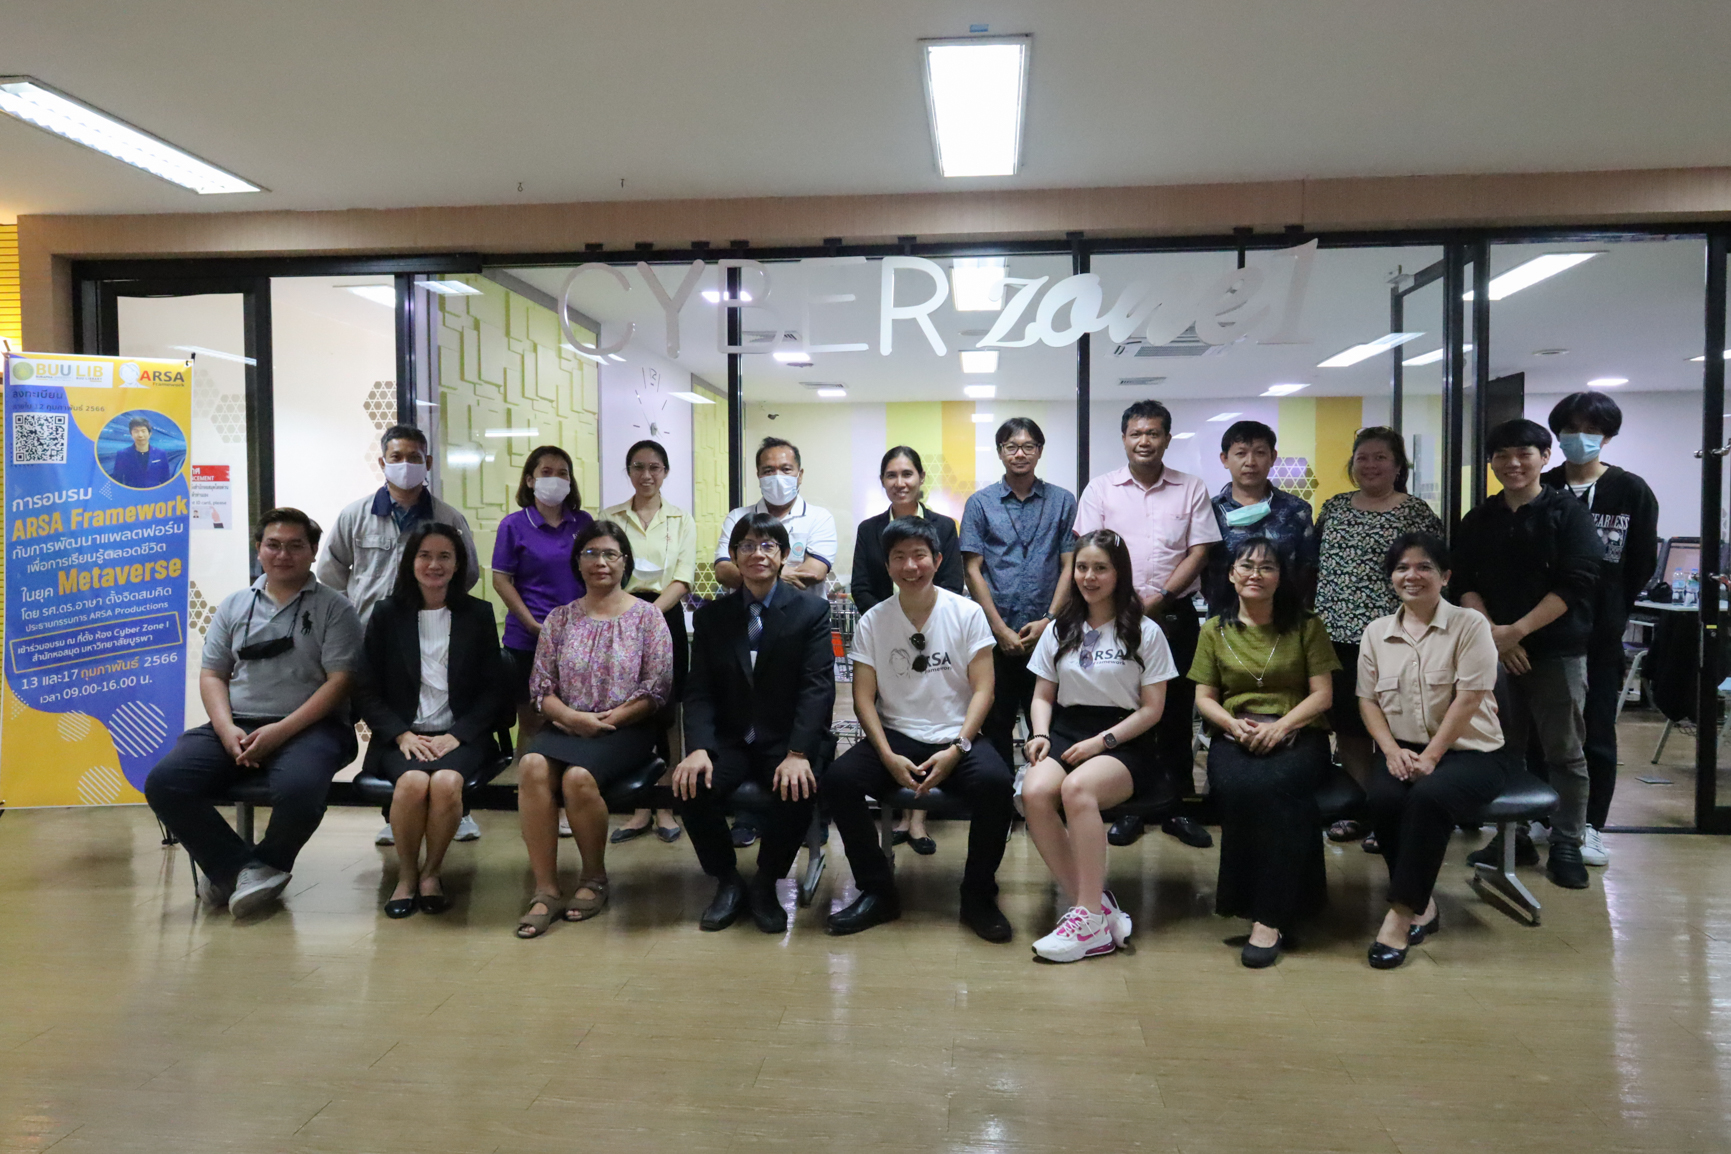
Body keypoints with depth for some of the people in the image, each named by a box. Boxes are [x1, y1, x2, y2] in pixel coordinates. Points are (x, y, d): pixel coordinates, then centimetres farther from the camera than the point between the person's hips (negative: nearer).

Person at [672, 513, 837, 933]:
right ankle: (727, 882, 0)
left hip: (785, 741, -2)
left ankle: (766, 883, -3)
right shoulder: (712, 615, 8)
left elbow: (818, 687, -11)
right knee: (689, 784, -26)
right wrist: (699, 749, -19)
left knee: (800, 789, -32)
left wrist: (799, 754, -25)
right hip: (730, 741, 2)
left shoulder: (812, 610, 0)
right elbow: (699, 690, 1)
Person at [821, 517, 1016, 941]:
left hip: (957, 737, -2)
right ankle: (877, 892, -5)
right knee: (836, 780, -25)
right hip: (896, 736, 2)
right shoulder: (872, 622, 5)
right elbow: (864, 697, 1)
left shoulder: (967, 614, 1)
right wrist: (888, 757, -14)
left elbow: (982, 689, -4)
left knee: (995, 783, -33)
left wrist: (956, 750, -16)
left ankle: (978, 895, -8)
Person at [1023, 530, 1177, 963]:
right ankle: (1094, 903, -23)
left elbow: (1151, 708, 0)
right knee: (1035, 791, -31)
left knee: (1077, 789, -36)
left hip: (1124, 743, -4)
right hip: (1066, 730, 4)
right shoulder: (1060, 630, 18)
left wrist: (1101, 741, -13)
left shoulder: (1145, 632, 5)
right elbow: (1043, 695, 18)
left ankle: (1090, 916, -28)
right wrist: (1040, 735, -4)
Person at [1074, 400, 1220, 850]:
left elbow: (1199, 552, 0)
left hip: (1175, 614, 0)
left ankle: (1178, 807, 16)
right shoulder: (1101, 489, 5)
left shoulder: (1191, 489, 6)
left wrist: (1158, 600, -10)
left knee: (1176, 711, 6)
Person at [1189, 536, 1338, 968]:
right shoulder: (1214, 630, 15)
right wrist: (1234, 723, -10)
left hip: (1297, 735, -1)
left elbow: (1322, 694, 4)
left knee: (1275, 786, -35)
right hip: (1234, 737, 1)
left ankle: (1269, 917, -30)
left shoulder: (1306, 626, 11)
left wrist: (1280, 725, -13)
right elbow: (1205, 698, 11)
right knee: (1239, 788, -34)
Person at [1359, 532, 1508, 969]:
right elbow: (1368, 699, 8)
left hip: (1466, 752, -3)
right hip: (1401, 749, 3)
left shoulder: (1469, 626, -3)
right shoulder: (1376, 633, 11)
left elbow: (1468, 700, -11)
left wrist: (1430, 757, -17)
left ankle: (1401, 912, -23)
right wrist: (1392, 750, -9)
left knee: (1428, 797, -34)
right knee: (1383, 798, -29)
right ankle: (1421, 906, -10)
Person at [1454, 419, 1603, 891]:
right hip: (1494, 650, 3)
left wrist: (1517, 630, -16)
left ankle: (1567, 845, 11)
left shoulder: (1569, 513, -2)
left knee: (1564, 752, 2)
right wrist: (1492, 633, -11)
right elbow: (1464, 586, 4)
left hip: (1557, 649, -3)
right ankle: (1512, 837, 19)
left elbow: (1574, 586, -10)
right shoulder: (1478, 521, 8)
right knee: (1503, 748, 7)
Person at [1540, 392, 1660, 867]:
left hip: (1600, 633, -1)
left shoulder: (1631, 492, 0)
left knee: (1597, 733, 5)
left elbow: (1642, 564, 3)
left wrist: (1610, 611, 0)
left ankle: (1591, 826, 15)